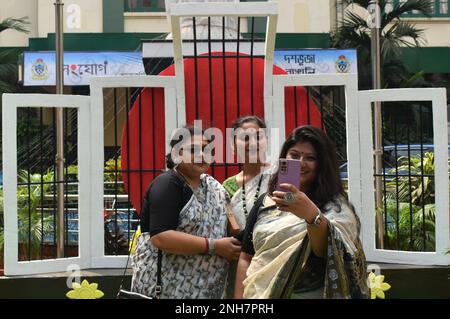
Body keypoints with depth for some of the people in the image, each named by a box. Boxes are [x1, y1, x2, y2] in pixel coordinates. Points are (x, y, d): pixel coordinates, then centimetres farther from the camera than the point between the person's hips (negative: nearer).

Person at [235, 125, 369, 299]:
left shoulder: (335, 206, -7)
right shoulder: (265, 202, 5)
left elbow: (327, 251, -26)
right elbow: (246, 258, 6)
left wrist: (312, 215, -44)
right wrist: (239, 298, -4)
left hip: (310, 294, -3)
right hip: (259, 294, 3)